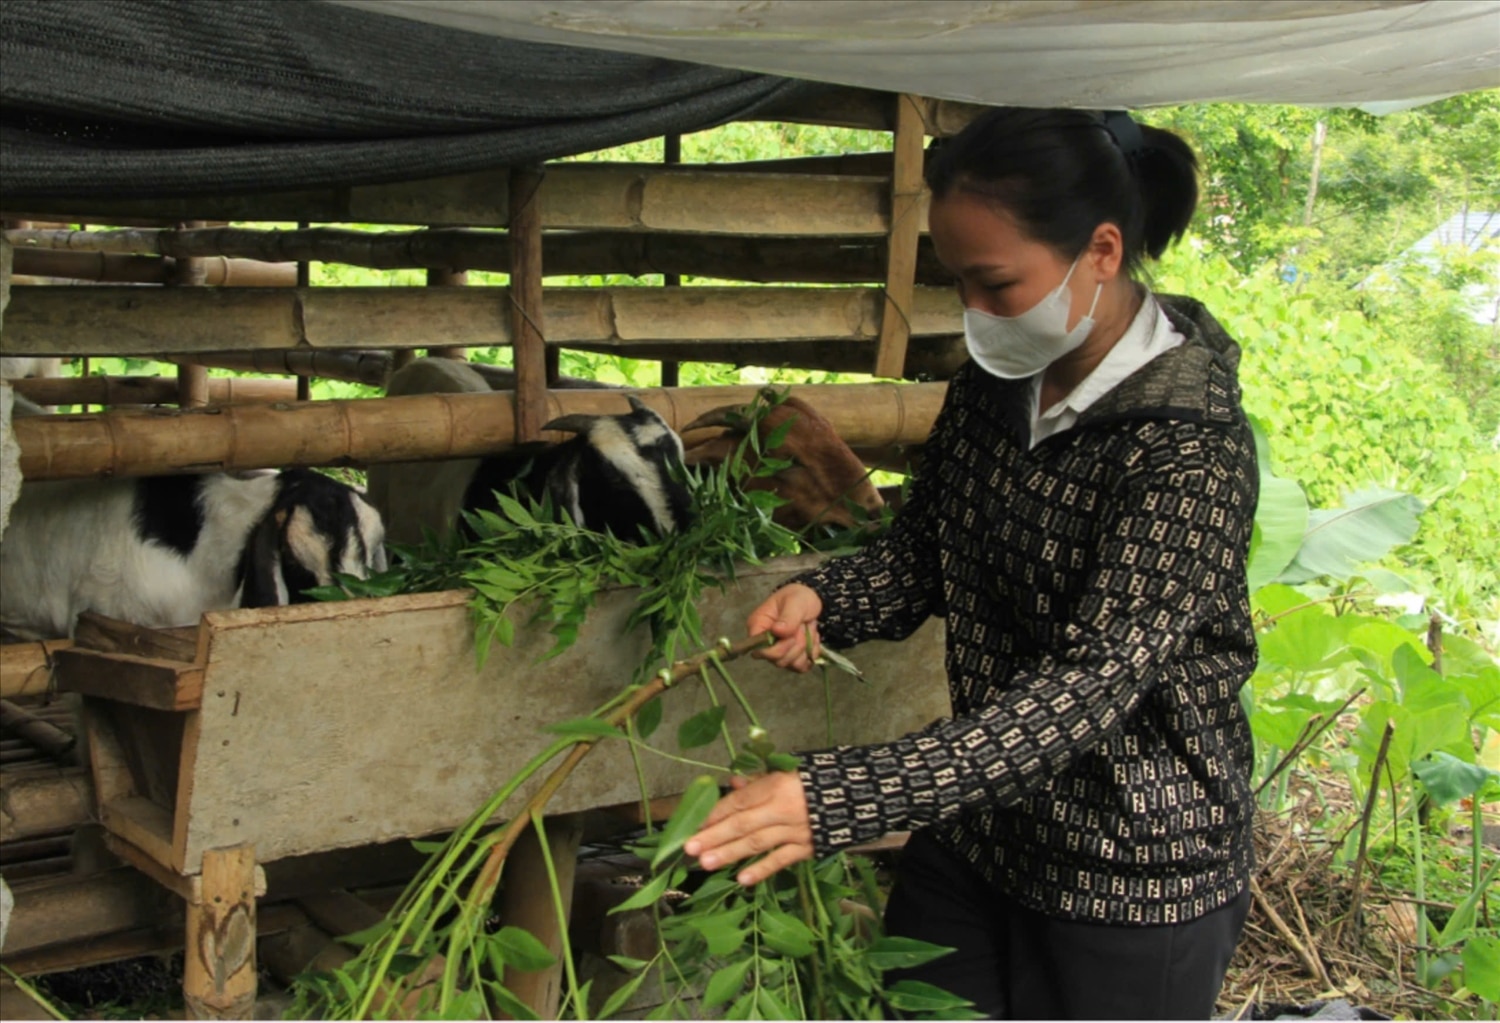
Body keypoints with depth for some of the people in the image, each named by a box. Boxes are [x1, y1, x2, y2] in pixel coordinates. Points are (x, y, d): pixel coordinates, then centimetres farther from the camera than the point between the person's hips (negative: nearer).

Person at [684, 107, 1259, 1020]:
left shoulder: (1193, 445, -24)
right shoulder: (995, 381, -2)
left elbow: (1093, 685, -31)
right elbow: (924, 553, 10)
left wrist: (844, 799, -40)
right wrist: (822, 599, -13)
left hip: (1135, 876, -6)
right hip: (973, 831, 6)